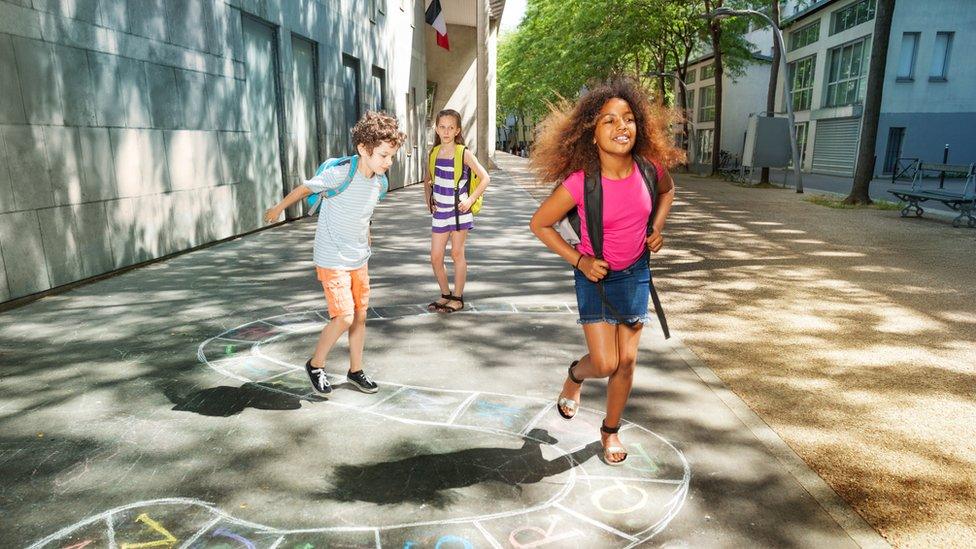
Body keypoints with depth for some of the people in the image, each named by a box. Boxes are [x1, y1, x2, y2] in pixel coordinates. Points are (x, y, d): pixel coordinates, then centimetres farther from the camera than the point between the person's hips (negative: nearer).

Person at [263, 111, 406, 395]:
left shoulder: (380, 182, -2)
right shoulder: (340, 174, -23)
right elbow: (304, 188, -7)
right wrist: (278, 208, 8)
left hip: (359, 259, 7)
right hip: (332, 261, -7)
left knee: (360, 315, 11)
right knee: (344, 317, -10)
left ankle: (355, 370, 28)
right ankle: (315, 365, 14)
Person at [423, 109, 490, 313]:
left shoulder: (464, 153, -8)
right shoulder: (433, 154, 5)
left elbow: (485, 178, -7)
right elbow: (428, 180, 21)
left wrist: (471, 199, -13)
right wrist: (428, 199, 7)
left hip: (459, 211, -4)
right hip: (440, 212, 4)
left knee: (457, 254, 4)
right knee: (435, 257, 4)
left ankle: (458, 298, 17)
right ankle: (445, 295, 23)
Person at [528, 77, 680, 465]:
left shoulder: (649, 167, -14)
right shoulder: (580, 182, -25)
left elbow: (667, 190, 12)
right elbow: (539, 224, -11)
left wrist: (657, 228, 0)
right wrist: (578, 261, -14)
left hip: (635, 272, 4)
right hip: (596, 274, -3)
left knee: (627, 360, 9)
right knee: (605, 363, -5)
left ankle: (611, 431, 32)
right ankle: (575, 375, 34)